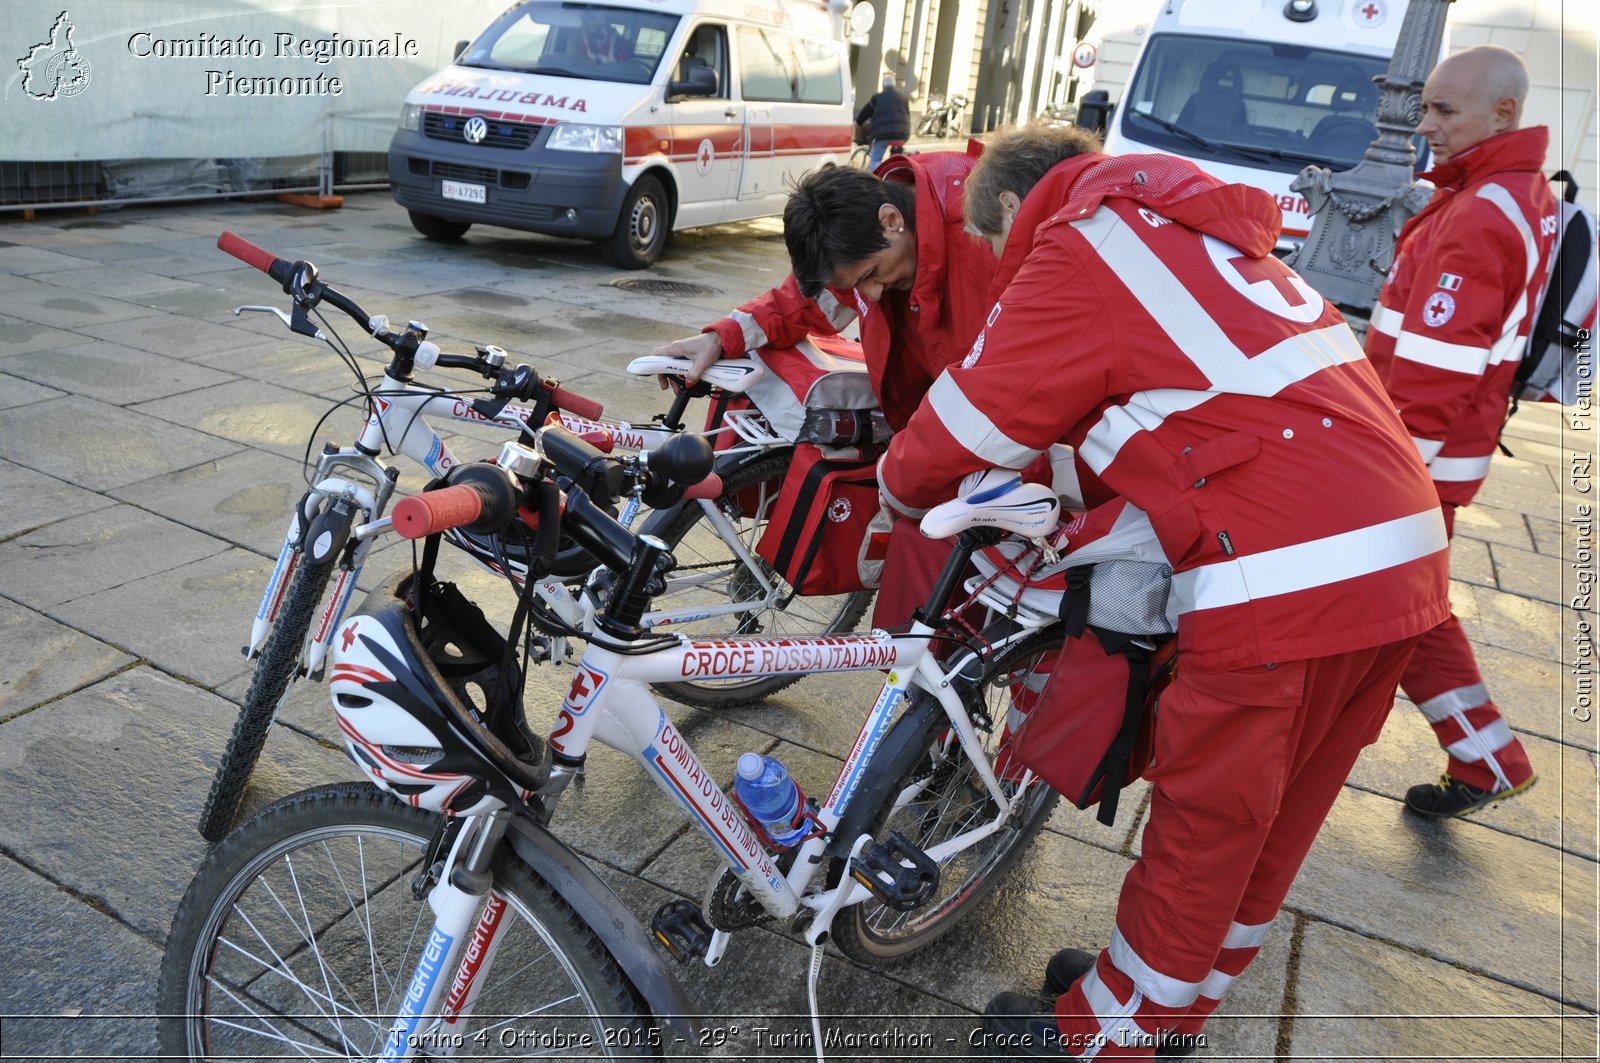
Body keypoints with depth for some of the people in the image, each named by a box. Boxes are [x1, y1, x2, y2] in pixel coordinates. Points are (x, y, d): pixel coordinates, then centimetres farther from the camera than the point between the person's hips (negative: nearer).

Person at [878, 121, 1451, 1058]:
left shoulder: (1075, 249, -4)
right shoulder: (1196, 230, 22)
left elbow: (966, 428, -3)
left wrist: (901, 490, 17)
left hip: (1285, 584, -9)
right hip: (1406, 560, 9)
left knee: (1205, 825, 8)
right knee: (1277, 822, 20)